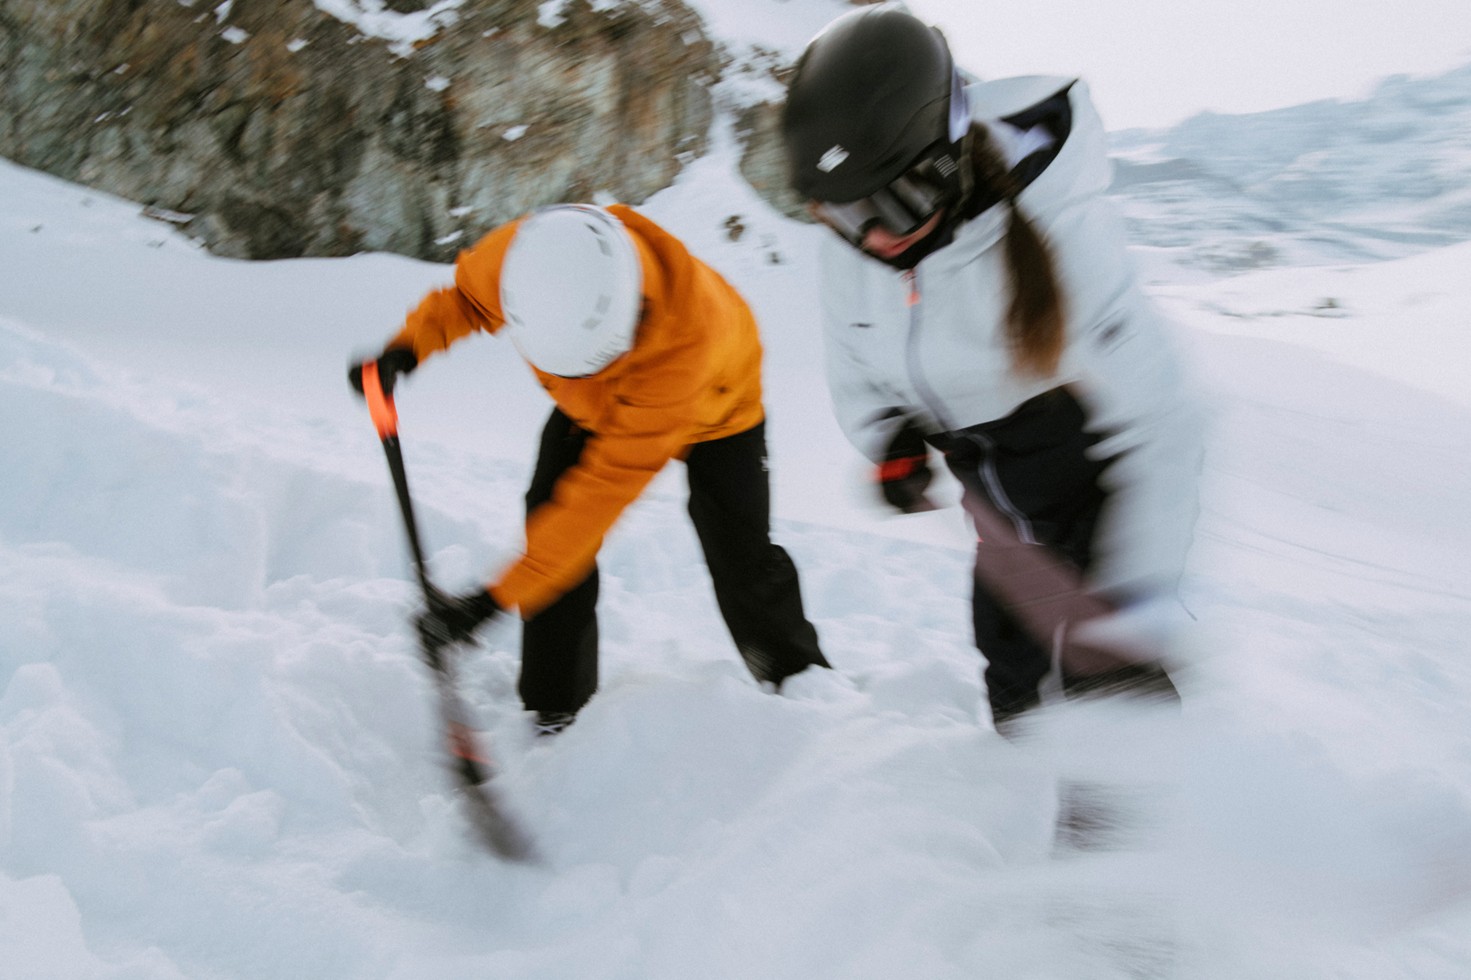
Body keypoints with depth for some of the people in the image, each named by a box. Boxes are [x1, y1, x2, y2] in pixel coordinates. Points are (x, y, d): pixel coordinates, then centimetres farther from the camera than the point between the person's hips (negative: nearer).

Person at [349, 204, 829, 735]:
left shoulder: (687, 336, -49)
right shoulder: (517, 256, -37)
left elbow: (610, 483, -46)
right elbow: (467, 292, -9)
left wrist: (496, 598, -45)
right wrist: (409, 346, -29)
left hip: (713, 406, -3)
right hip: (592, 407, 4)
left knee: (741, 557, -3)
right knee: (551, 522, -11)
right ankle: (556, 711, 6)